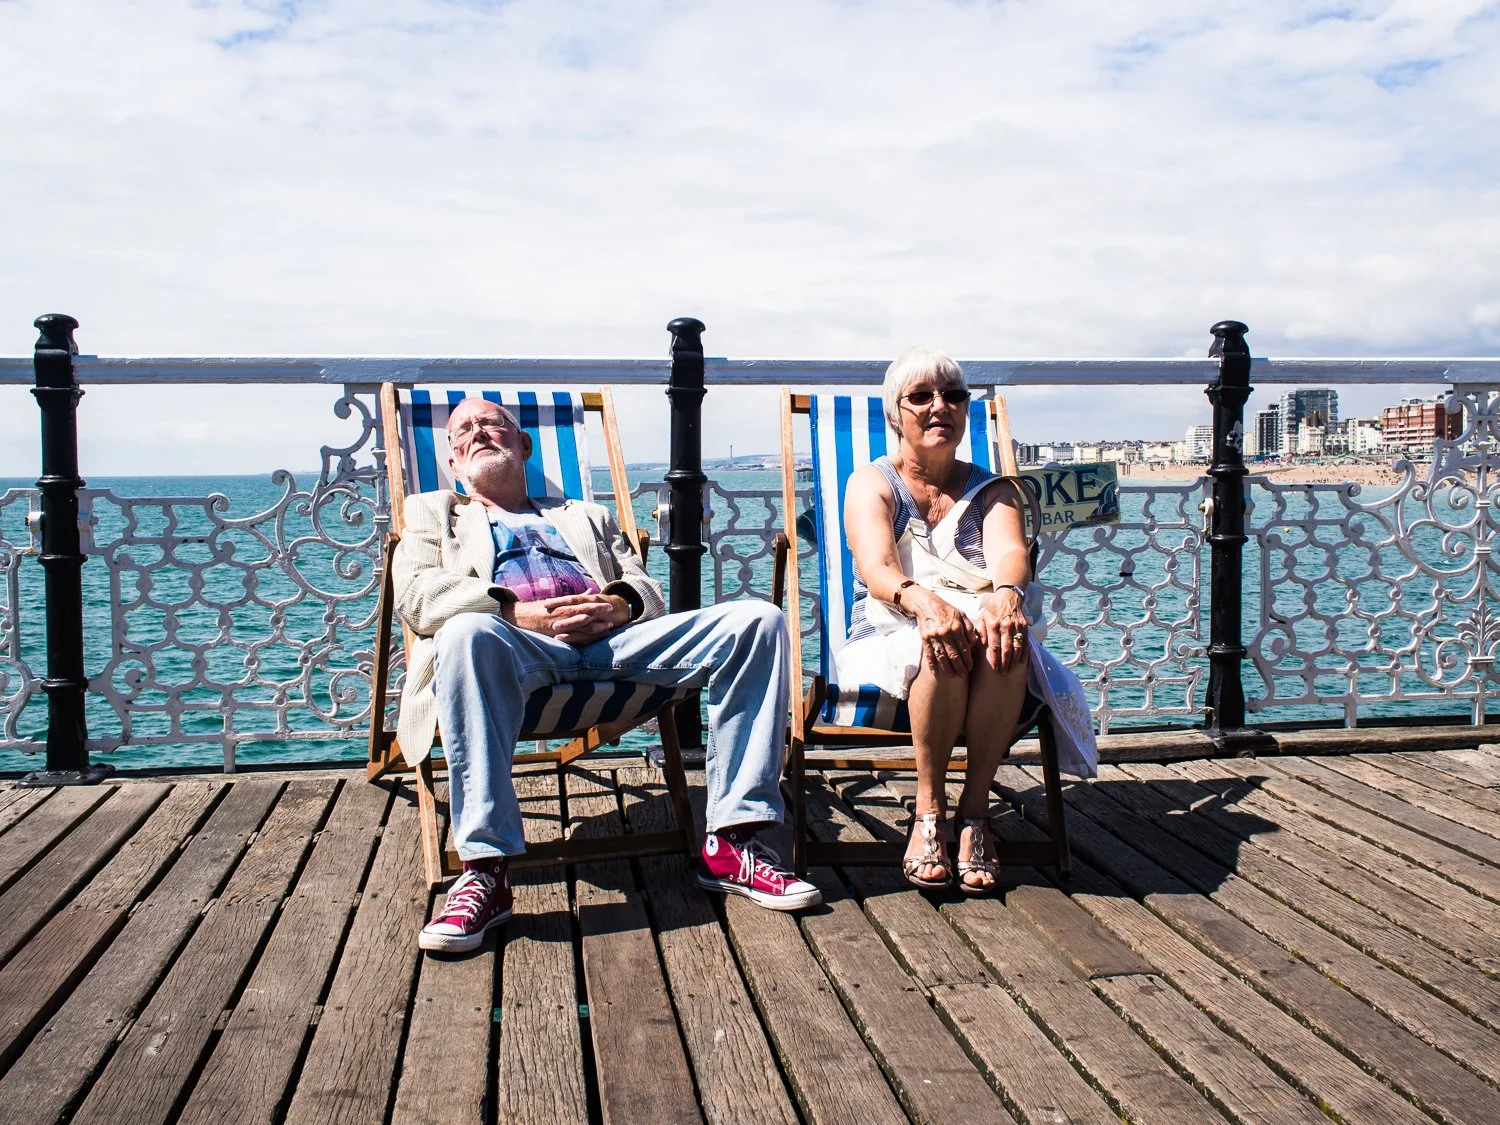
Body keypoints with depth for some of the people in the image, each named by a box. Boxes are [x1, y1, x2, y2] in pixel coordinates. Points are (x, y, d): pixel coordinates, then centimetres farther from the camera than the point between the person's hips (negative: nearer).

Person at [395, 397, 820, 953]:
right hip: (516, 642, -3)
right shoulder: (433, 513, 31)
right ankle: (485, 868, -39)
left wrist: (619, 604, -4)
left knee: (757, 620, -19)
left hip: (612, 638, 3)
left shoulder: (585, 516, 38)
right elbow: (416, 596, 10)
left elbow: (648, 591, 23)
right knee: (467, 632, -41)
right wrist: (519, 613, -8)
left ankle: (731, 844, -22)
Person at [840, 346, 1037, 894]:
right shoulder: (871, 483, 6)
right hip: (888, 641, -1)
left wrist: (1005, 594, -36)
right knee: (942, 643, -36)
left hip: (991, 675, 2)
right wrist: (924, 601, -38)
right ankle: (930, 809, -22)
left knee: (1001, 636, -34)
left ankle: (975, 805, -23)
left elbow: (1009, 551, -11)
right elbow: (876, 568, -14)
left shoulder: (993, 490, 13)